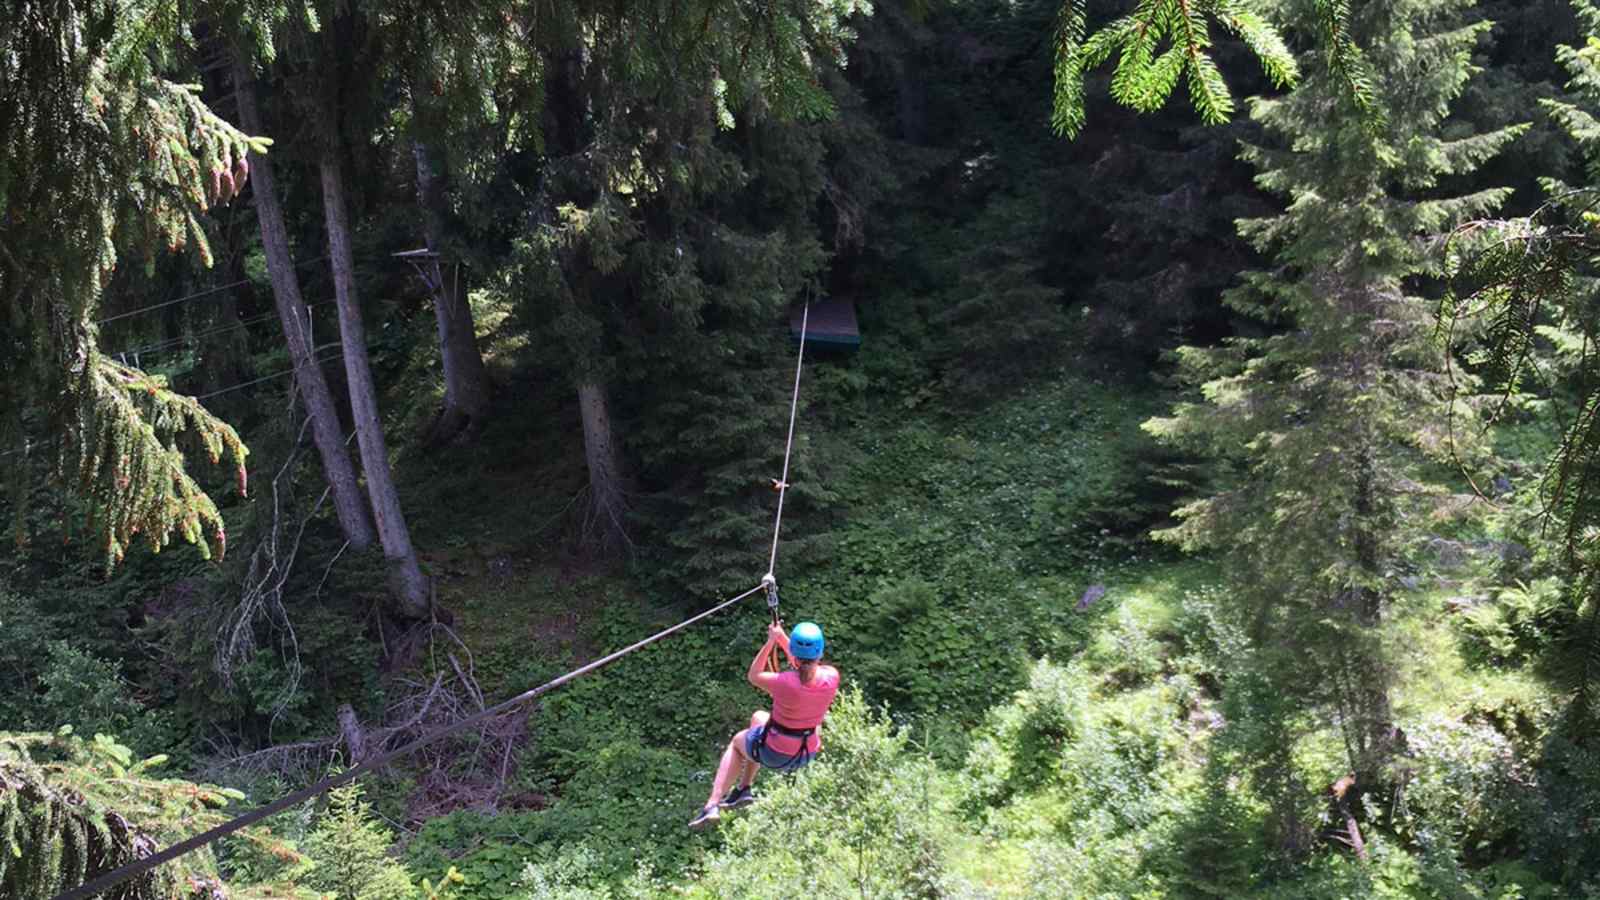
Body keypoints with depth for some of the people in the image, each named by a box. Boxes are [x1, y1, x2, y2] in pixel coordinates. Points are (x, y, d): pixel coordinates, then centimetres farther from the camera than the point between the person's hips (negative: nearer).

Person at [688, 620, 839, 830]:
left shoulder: (785, 683, -31)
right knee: (758, 717, 32)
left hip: (775, 754, -4)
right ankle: (743, 789, 36)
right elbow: (807, 667, 6)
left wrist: (770, 642, -8)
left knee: (737, 742, 30)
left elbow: (753, 676, -9)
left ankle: (712, 805, 25)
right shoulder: (831, 677, -19)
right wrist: (782, 638, 5)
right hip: (808, 753, 5)